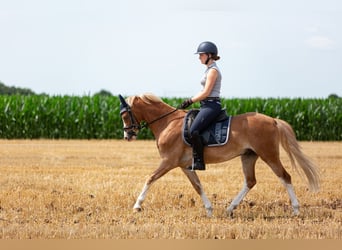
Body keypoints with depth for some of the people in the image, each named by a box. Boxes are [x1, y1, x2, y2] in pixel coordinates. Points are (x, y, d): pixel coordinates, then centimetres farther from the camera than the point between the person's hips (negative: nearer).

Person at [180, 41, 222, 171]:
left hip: (211, 105, -11)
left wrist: (190, 101, -9)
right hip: (207, 105, 11)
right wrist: (190, 101, 13)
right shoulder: (210, 69, 20)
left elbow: (206, 92, -16)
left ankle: (199, 161, -23)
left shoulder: (213, 70, -11)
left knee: (193, 130, -24)